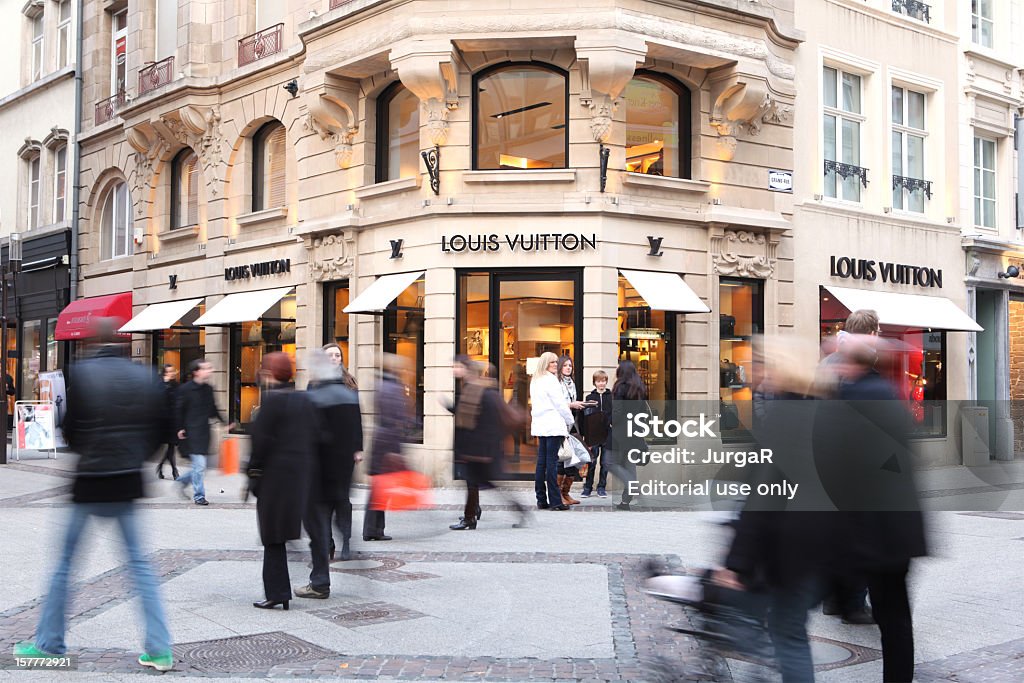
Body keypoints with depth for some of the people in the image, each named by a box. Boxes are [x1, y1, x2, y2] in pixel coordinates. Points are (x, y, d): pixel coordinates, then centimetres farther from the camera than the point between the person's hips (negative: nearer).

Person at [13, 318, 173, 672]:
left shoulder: (82, 373, -10)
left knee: (65, 562, 12)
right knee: (138, 563, 10)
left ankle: (49, 643, 23)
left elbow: (69, 429, -6)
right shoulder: (144, 376, -1)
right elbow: (157, 428, 1)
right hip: (128, 483, 3)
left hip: (89, 483, -3)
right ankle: (159, 649, 6)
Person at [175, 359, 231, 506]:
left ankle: (181, 480, 35)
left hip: (204, 432, 7)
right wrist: (179, 428, -10)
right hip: (192, 432, -7)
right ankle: (199, 496, 4)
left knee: (199, 466, 10)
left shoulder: (208, 389, 10)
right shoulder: (185, 389, -8)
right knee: (199, 465, -8)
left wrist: (224, 422, 15)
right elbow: (179, 410, -6)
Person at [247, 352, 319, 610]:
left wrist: (253, 473, -6)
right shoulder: (305, 400, 9)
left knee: (273, 537, 0)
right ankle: (282, 591, 18)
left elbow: (262, 441, -14)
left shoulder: (271, 400, -12)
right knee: (288, 529, 14)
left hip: (275, 475, -6)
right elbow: (315, 437, 10)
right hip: (301, 475, 7)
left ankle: (276, 593, 1)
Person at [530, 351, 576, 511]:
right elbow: (560, 403, -9)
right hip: (553, 425, -8)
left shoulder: (535, 381, 18)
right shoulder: (550, 380, -8)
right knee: (552, 462, -8)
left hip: (540, 426, 8)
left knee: (541, 462, 7)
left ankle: (541, 500, 9)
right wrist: (570, 421, 3)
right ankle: (555, 501, -7)